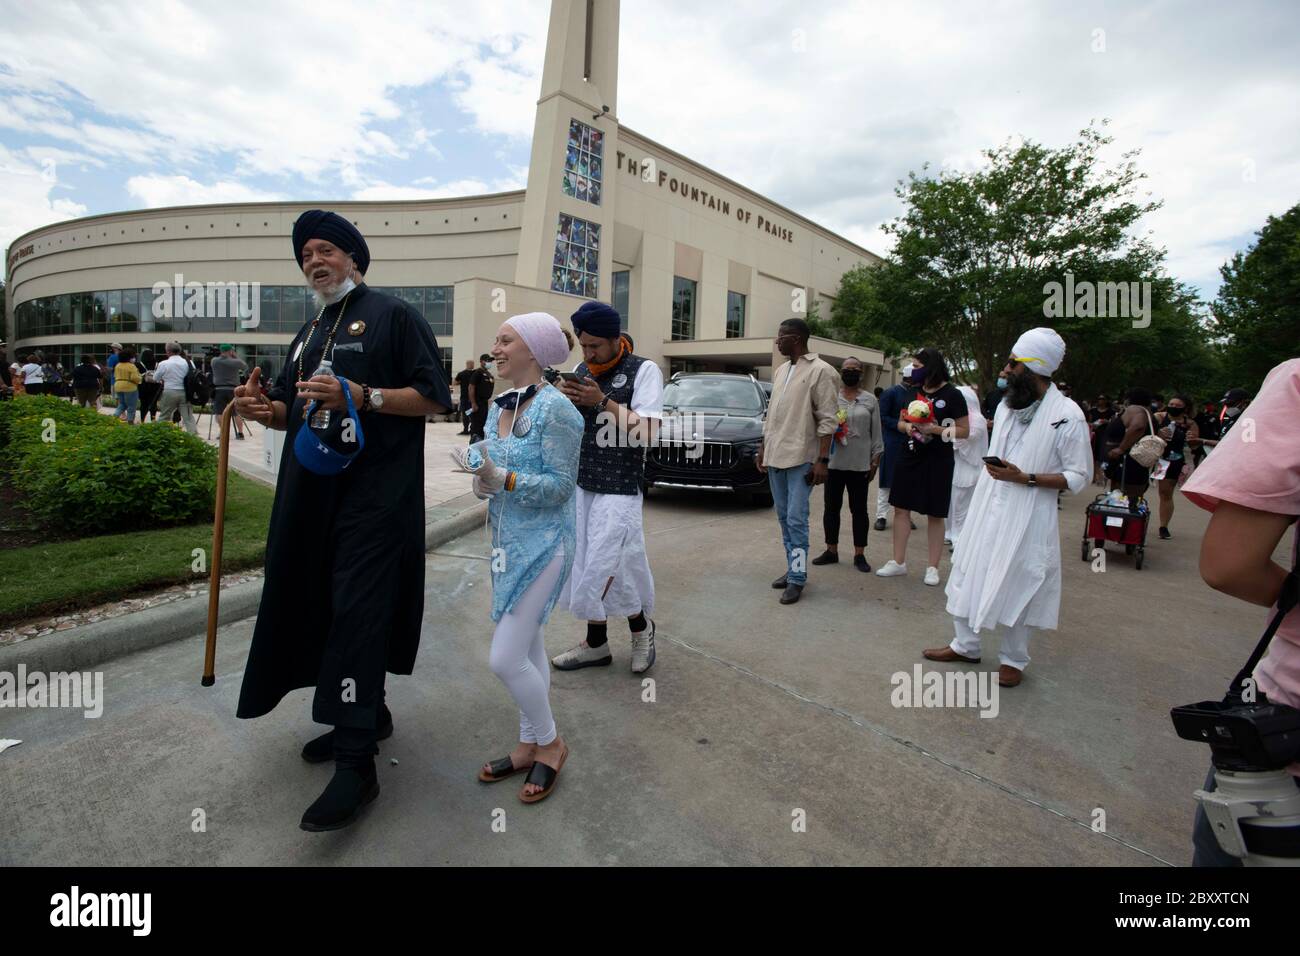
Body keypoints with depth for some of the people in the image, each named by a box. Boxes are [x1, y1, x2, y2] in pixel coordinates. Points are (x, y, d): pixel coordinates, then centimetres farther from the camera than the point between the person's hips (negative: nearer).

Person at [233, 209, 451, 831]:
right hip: (312, 489, 8)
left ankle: (357, 761, -5)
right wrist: (264, 408, 2)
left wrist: (361, 395, -19)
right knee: (323, 603, 12)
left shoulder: (392, 315, 0)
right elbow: (293, 411, 25)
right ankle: (368, 713, 29)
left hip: (376, 490, -8)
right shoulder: (309, 332, 23)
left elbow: (435, 399, -8)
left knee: (357, 609, -11)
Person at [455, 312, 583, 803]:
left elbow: (561, 486, -18)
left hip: (543, 545, -8)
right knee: (528, 649, 17)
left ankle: (550, 742, 18)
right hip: (507, 541, 8)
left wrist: (501, 479, -27)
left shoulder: (555, 408, -16)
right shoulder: (499, 406, 9)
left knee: (505, 658, -6)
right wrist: (480, 476, -7)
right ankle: (529, 745, 33)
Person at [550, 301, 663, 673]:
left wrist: (602, 401, -19)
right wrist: (563, 401, -5)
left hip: (618, 490, -6)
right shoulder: (581, 370, 11)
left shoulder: (643, 371, -6)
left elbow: (648, 433, -15)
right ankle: (596, 644, 25)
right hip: (580, 484, 6)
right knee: (584, 567, 9)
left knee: (605, 567, -5)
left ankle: (641, 626, 22)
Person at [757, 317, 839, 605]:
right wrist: (763, 448, 17)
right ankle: (793, 569, 22)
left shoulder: (820, 371, -8)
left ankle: (797, 578, 2)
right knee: (783, 518, 12)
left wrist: (822, 460, -17)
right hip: (775, 456, 7)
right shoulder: (780, 370, 14)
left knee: (796, 520, -7)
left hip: (801, 459, -7)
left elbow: (828, 419, -12)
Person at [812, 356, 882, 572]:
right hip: (833, 462, 1)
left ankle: (859, 555, 13)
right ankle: (831, 551, 19)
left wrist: (875, 461, 0)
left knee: (859, 509, 5)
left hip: (860, 464, 0)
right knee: (831, 507, 7)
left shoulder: (870, 400, 5)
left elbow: (876, 433, 5)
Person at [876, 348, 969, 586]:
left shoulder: (951, 394, -7)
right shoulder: (914, 392, 8)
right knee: (901, 509, 5)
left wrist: (934, 429, -20)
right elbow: (900, 422, 15)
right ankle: (899, 562, 16)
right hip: (909, 458, 5)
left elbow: (964, 430, -8)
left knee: (935, 515, 4)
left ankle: (933, 568, 15)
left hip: (937, 461, -5)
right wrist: (907, 426, -7)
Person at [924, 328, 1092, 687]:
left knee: (1016, 587, 6)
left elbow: (1077, 477, -11)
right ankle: (965, 645, 29)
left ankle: (1013, 660, 25)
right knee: (969, 576, 11)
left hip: (1026, 517, -6)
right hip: (987, 510, 6)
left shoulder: (1067, 415, -12)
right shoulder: (1006, 404, 7)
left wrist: (1025, 478, -21)